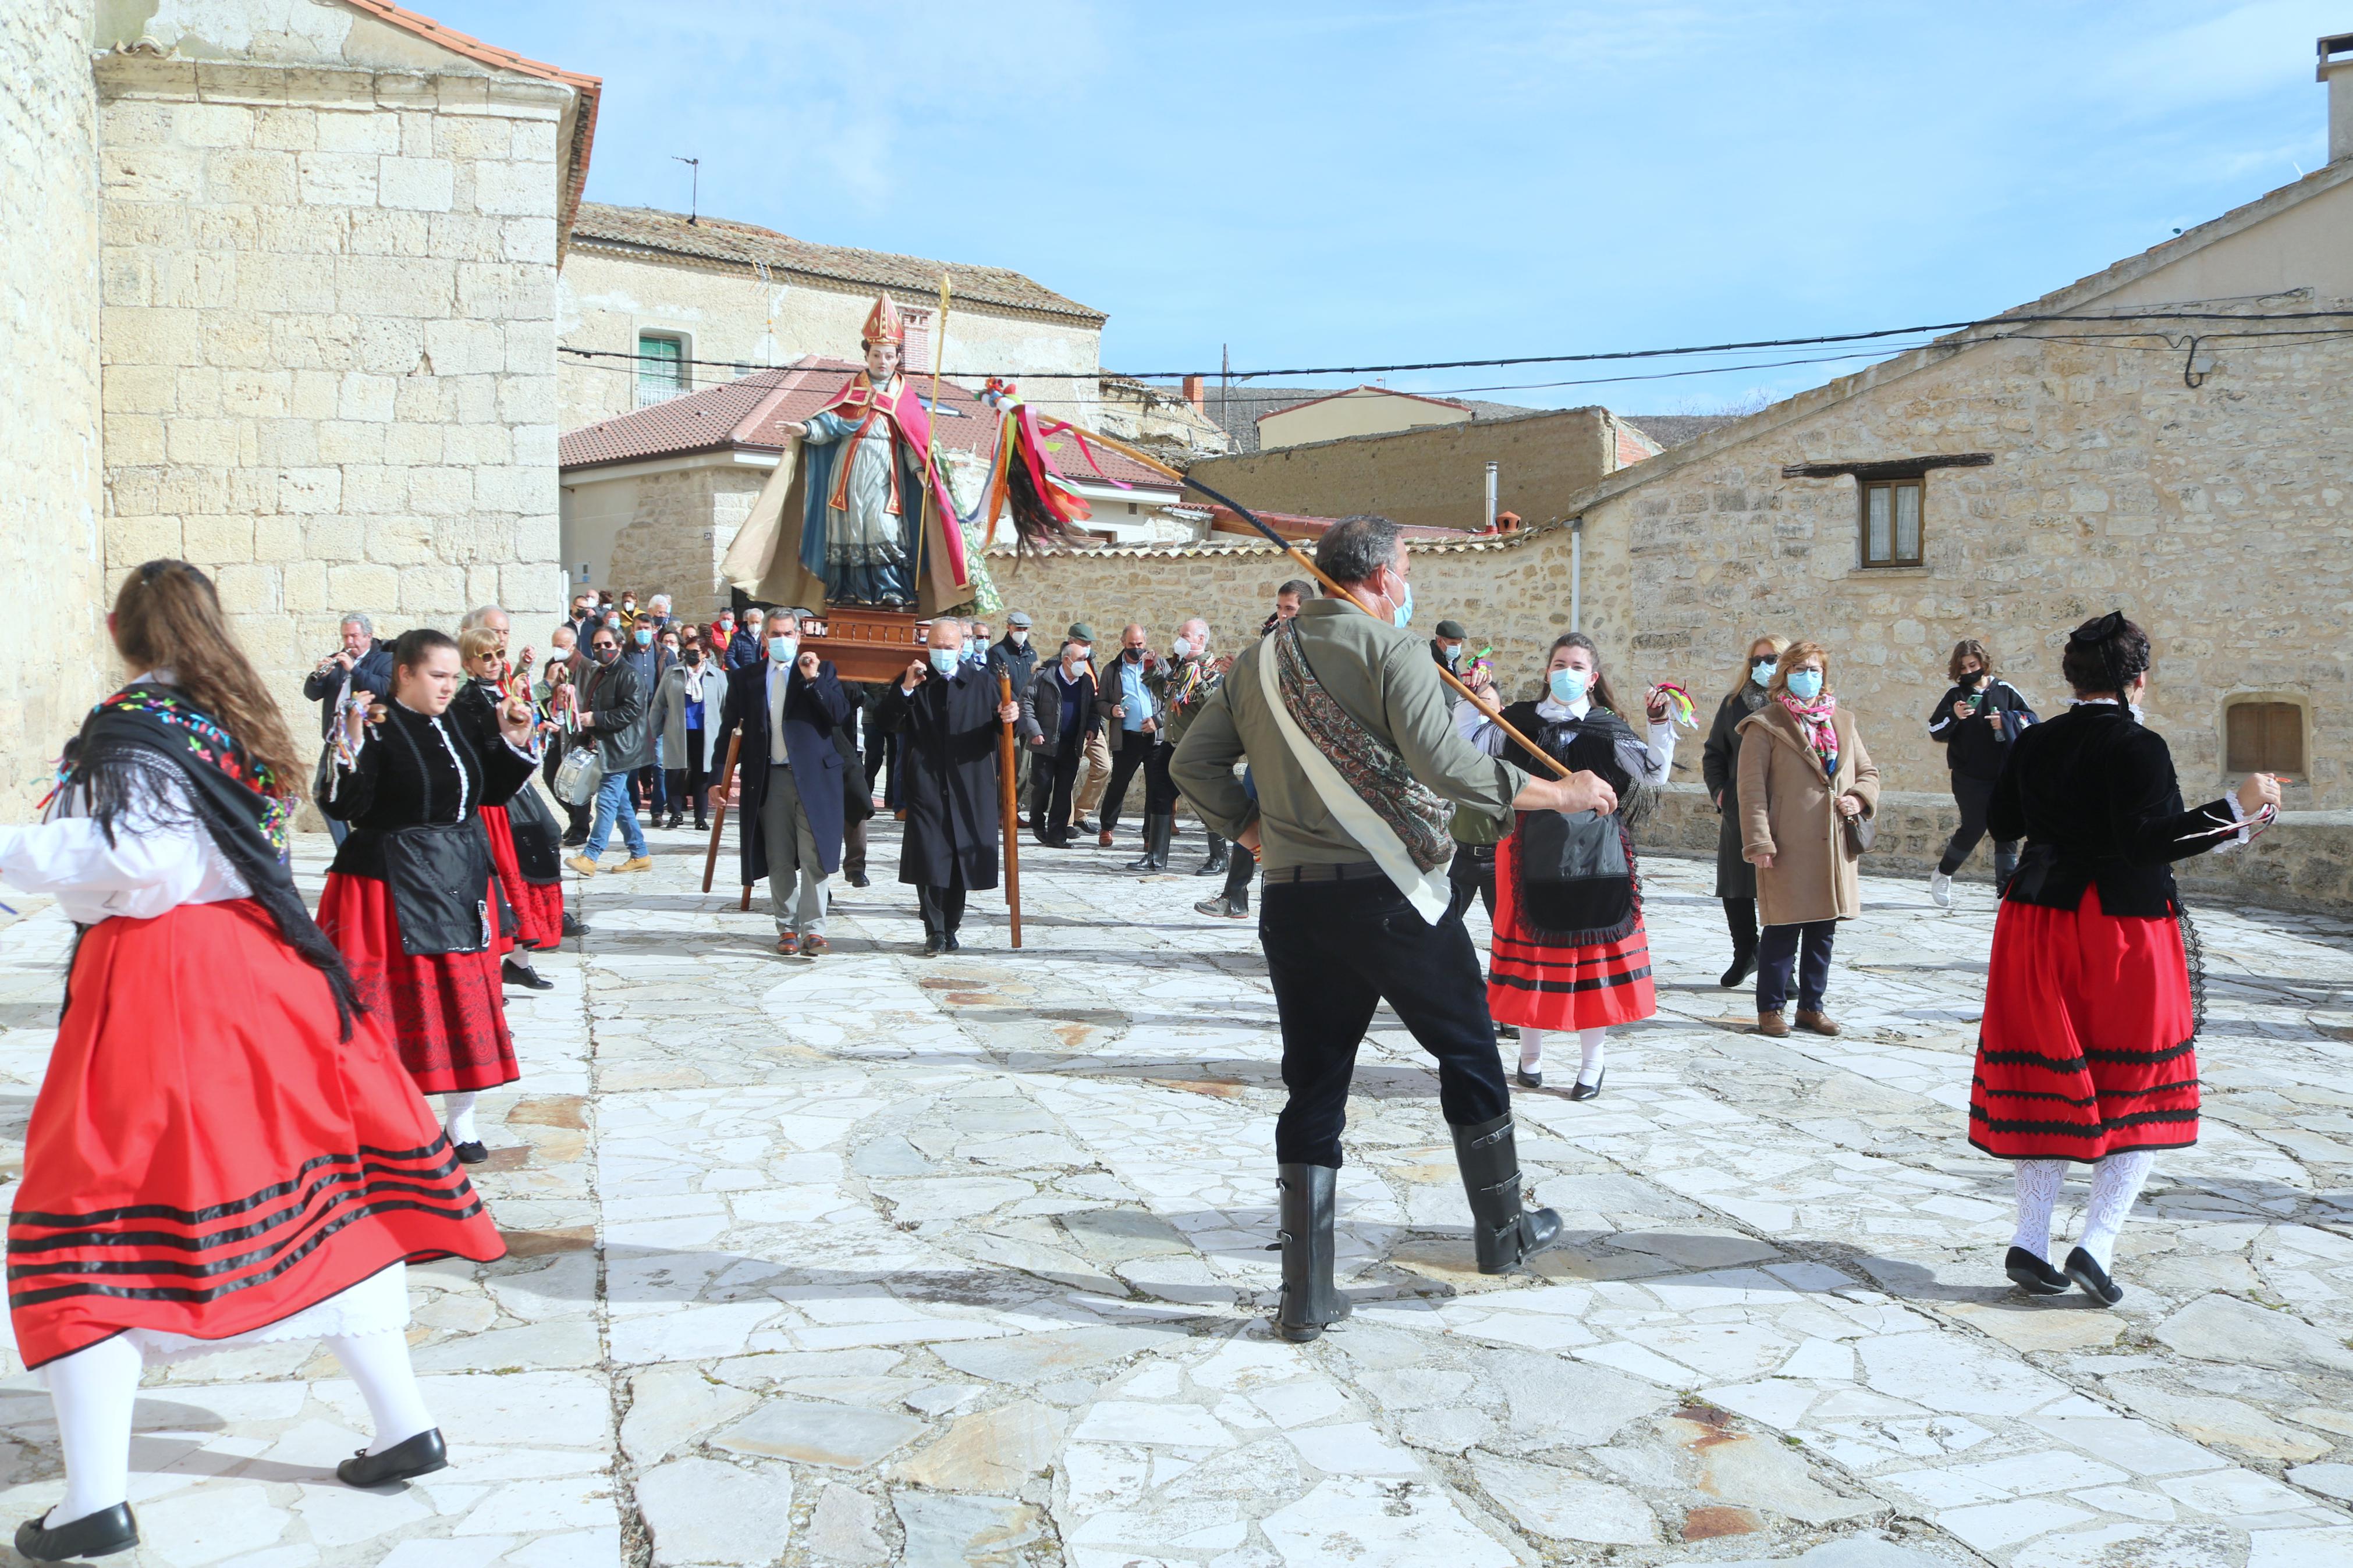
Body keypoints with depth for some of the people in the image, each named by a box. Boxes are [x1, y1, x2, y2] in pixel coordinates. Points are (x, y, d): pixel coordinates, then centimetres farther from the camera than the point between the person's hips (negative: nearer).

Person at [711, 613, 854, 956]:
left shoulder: (822, 670, 7)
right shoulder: (745, 679, 11)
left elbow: (841, 716, -6)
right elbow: (729, 731, 11)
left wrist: (813, 679, -15)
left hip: (813, 777, -2)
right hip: (769, 780, 2)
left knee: (814, 858, -6)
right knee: (779, 861, 5)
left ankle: (813, 929, -2)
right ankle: (787, 928, 15)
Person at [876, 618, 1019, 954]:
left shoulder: (982, 683, 10)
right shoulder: (913, 681, 5)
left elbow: (999, 728, 9)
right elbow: (886, 722, -4)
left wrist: (1008, 718, -13)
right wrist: (905, 689, -17)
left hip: (970, 789, 2)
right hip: (926, 786, -1)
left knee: (961, 859, 7)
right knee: (928, 860, -6)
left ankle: (950, 930, 20)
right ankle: (935, 933, 2)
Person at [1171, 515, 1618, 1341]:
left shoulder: (1258, 660, 11)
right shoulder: (1391, 650, -8)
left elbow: (1194, 761, 11)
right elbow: (1443, 764, -20)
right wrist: (1555, 793, -11)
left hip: (1291, 901, 5)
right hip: (1391, 894, -5)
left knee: (1313, 1087, 11)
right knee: (1468, 1053, 17)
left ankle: (1306, 1296, 11)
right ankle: (1502, 1231, 32)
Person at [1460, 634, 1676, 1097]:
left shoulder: (1608, 729, 4)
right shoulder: (1519, 720, 5)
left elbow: (1654, 773, -3)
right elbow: (1467, 745, -2)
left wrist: (1660, 726, -13)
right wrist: (1471, 700, -12)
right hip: (1533, 854, 0)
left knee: (1592, 947, 4)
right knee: (1532, 947, 7)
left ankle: (1593, 1060, 18)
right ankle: (1530, 1051, 25)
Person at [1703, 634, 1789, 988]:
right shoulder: (1734, 703, 11)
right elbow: (1714, 752, 18)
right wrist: (1718, 790, 6)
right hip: (1739, 812, 3)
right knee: (1735, 887, 8)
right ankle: (1745, 952, 27)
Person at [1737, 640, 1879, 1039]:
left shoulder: (1842, 721, 15)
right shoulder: (1766, 725, -3)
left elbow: (1868, 771, 22)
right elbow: (1752, 788, -7)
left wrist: (1860, 797, -1)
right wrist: (1759, 842, -14)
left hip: (1835, 847, 6)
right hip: (1788, 845, -6)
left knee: (1823, 931, 12)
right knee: (1783, 930, -2)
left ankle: (1811, 1006, 23)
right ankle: (1770, 1008, 10)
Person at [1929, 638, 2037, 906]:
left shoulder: (2004, 691, 5)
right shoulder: (1955, 695, 3)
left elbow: (2031, 721, 5)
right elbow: (1935, 731, -2)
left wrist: (2007, 721, -13)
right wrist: (1953, 717, -20)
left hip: (2004, 777, 2)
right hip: (1969, 780, -2)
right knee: (1972, 829, -4)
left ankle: (2006, 891, 8)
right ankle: (1942, 875, 18)